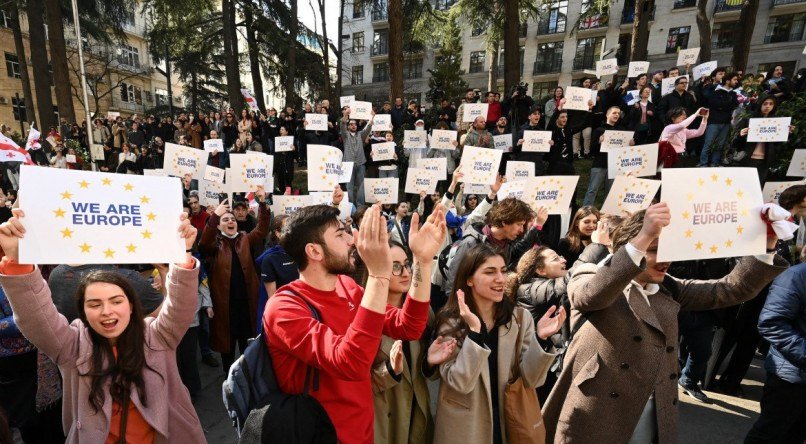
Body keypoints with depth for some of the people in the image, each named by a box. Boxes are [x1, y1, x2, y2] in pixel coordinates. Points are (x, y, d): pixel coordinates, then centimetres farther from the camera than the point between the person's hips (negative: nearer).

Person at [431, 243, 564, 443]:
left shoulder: (521, 317, -7)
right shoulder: (450, 322, -15)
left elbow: (530, 379, -10)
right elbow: (460, 383, -23)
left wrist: (541, 338, -25)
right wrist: (474, 331, -34)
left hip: (509, 421, 3)